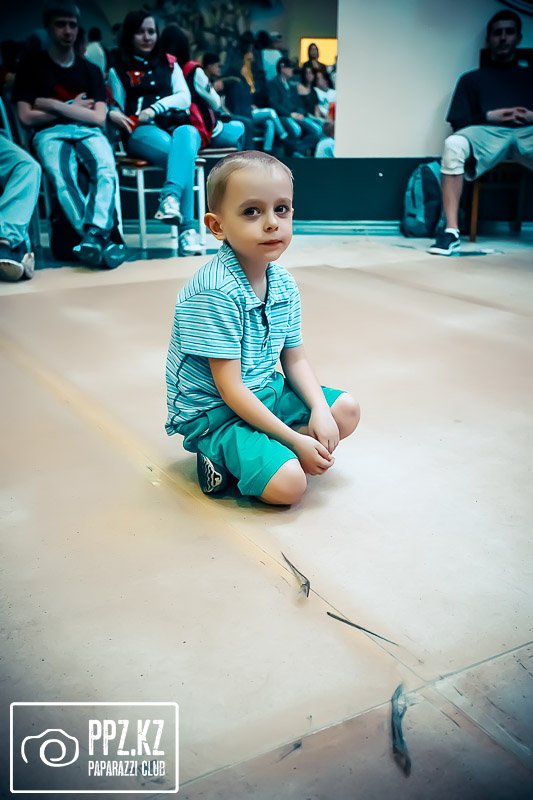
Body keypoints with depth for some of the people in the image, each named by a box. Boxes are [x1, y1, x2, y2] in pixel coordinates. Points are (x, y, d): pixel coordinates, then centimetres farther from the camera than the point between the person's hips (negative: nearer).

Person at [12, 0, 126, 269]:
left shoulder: (90, 70, 20)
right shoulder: (32, 66, 13)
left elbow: (99, 118, 6)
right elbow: (26, 117, 1)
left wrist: (55, 105, -3)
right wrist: (75, 108, 5)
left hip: (88, 131, 2)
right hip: (50, 133, -2)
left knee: (106, 169, -35)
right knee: (62, 175, -38)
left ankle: (93, 235, -51)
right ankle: (105, 237, -49)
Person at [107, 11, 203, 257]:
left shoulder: (169, 64, 24)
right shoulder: (118, 70, 19)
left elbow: (184, 97, 8)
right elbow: (117, 107, 11)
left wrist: (154, 109, -9)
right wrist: (113, 114, -15)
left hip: (176, 125, 2)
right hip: (142, 131, -2)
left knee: (186, 135, -38)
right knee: (182, 154, -36)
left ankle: (170, 198, -57)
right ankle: (187, 229, -45)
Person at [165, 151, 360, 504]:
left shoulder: (284, 283, -2)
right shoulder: (216, 293, -26)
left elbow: (295, 358, 8)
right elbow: (230, 389, -24)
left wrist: (320, 410, -10)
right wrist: (296, 441, -22)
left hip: (265, 393, 9)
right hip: (213, 410, -8)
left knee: (347, 410, 8)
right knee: (288, 483, -25)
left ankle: (243, 453, 0)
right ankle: (223, 458, 2)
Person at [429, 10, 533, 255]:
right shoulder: (472, 79, 25)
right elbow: (458, 121, 12)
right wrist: (490, 116, -3)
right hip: (488, 133, 0)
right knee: (454, 145, -36)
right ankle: (451, 232, -37)